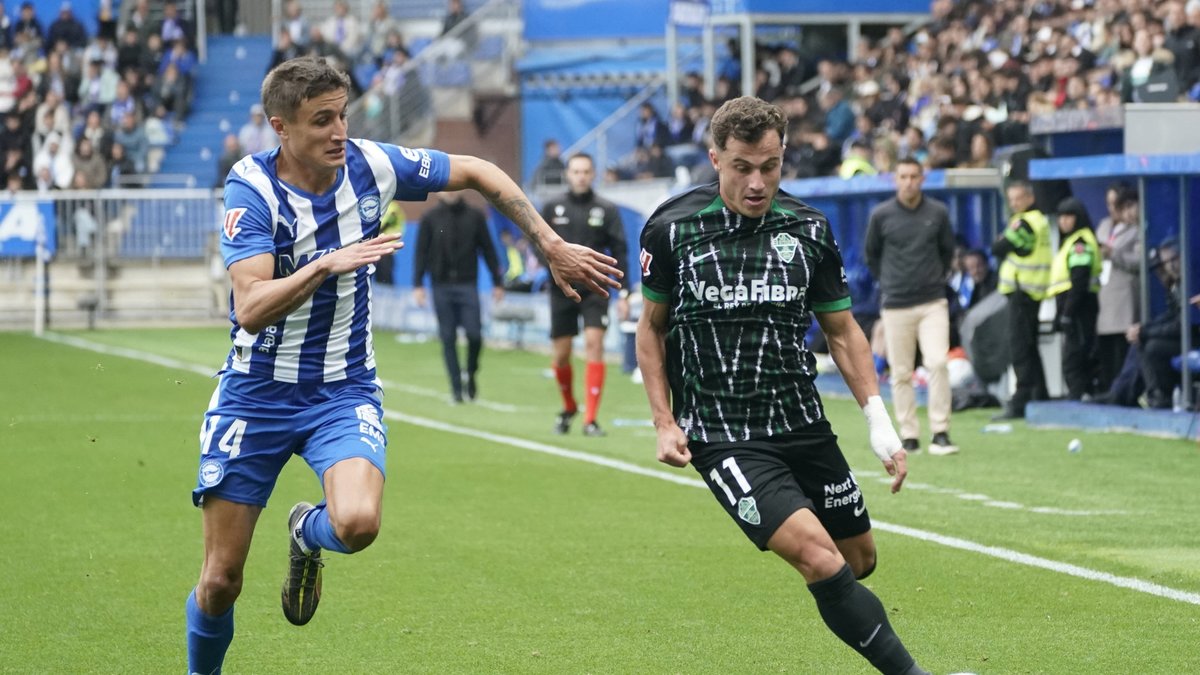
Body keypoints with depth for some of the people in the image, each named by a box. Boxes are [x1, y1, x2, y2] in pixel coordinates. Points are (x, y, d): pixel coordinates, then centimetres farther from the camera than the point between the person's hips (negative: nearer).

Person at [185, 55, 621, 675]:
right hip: (256, 393, -2)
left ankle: (308, 534, 10)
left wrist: (552, 247, 6)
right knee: (220, 580, -2)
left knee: (357, 524, -27)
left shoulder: (369, 164, -8)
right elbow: (251, 309, -30)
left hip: (343, 390, 2)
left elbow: (480, 174, 7)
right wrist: (327, 264, -41)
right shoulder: (251, 187, -18)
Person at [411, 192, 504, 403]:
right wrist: (418, 284, -6)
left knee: (474, 334, -9)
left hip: (467, 284, 0)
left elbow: (488, 250, 7)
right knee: (448, 338, 0)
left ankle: (470, 374, 16)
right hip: (442, 287, 0)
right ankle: (456, 387, 6)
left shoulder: (475, 216, 5)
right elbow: (421, 252, 2)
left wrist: (498, 282, 4)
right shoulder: (430, 218, 4)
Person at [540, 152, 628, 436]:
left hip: (595, 289, -2)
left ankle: (590, 419, -14)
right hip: (562, 289, 2)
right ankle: (569, 407, 33)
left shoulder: (607, 210, 2)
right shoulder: (552, 208, 5)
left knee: (594, 344, -15)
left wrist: (623, 293, -5)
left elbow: (618, 252, 1)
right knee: (561, 354, 5)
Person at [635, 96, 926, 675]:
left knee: (859, 558, 11)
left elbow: (841, 329, 10)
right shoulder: (672, 229, -7)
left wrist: (879, 421, 0)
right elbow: (652, 326, 7)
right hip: (720, 435, -4)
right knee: (820, 559, -20)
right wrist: (665, 422, -1)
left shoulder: (809, 230, 1)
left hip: (804, 425, 5)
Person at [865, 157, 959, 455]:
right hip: (895, 306, 0)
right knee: (901, 373, 2)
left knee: (938, 363, -14)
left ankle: (940, 433, -10)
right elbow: (872, 255, 13)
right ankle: (908, 436, 9)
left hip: (933, 304, 0)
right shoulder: (881, 215, 0)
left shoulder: (938, 213, 3)